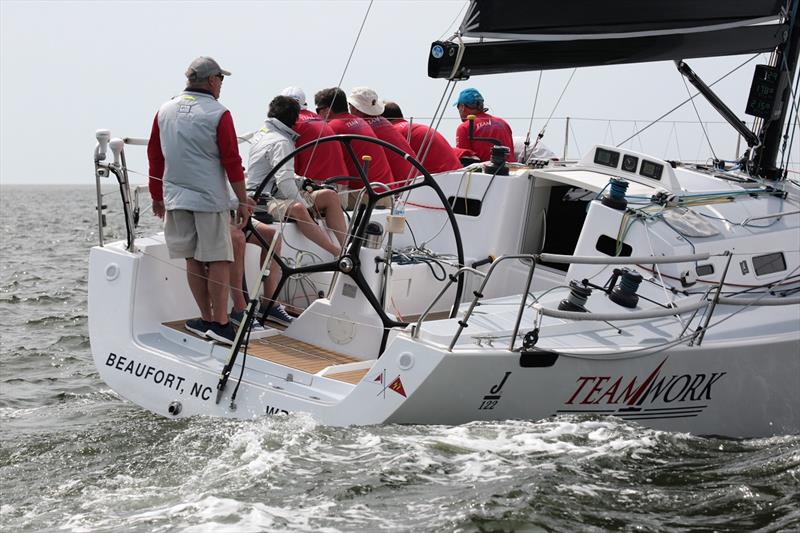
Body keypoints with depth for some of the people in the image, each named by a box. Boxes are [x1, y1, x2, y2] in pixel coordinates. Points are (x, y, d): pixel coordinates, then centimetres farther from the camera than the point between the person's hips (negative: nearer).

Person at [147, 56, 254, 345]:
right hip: (210, 198, -5)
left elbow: (154, 156, 16)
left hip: (175, 198, 5)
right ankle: (219, 323, -2)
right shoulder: (218, 114, -6)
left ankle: (207, 319, 14)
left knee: (193, 260, 10)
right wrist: (243, 201, -1)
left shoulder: (165, 111, 10)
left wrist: (157, 196, 25)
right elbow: (231, 161, -7)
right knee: (218, 261, -1)